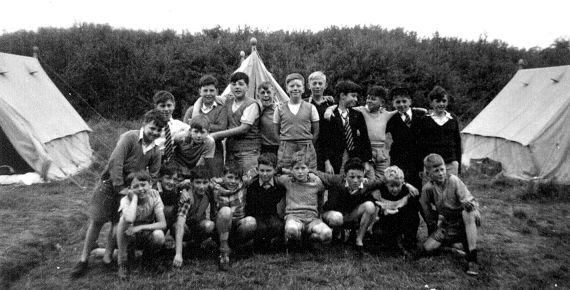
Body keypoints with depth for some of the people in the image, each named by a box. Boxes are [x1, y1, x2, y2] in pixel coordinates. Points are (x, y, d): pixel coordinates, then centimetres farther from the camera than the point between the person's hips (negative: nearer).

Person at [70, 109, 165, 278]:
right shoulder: (129, 137, -17)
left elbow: (153, 176, 8)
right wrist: (119, 187, -20)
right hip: (110, 183, -4)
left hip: (131, 187, 4)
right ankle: (83, 260, 10)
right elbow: (115, 162, -22)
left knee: (119, 224, 3)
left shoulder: (155, 151, 0)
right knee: (96, 221, -1)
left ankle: (108, 257, 20)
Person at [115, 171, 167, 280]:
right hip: (129, 238, -1)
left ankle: (148, 255, 5)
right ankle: (122, 263, -19)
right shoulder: (126, 200, -19)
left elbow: (163, 224, -19)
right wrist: (135, 197, -31)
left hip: (148, 236, 1)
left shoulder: (154, 196, -14)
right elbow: (130, 220, -43)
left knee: (159, 236, -33)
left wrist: (140, 227, -30)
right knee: (124, 219, -32)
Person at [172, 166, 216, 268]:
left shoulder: (209, 190, -18)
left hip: (198, 223, 3)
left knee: (209, 226, -30)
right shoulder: (187, 196, -33)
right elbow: (180, 223, -41)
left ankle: (196, 243, 2)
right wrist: (178, 254, -48)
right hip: (186, 226, -3)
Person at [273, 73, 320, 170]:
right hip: (285, 151, 0)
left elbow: (316, 131, 8)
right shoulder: (280, 109, 7)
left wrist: (307, 145, 3)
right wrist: (283, 145, 3)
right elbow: (276, 132, 11)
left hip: (306, 151, 0)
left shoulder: (311, 108, 5)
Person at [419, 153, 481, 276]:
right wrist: (432, 225, 10)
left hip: (463, 220, -3)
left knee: (467, 212, -41)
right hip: (447, 224, 3)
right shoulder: (427, 188, -10)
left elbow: (469, 199, -20)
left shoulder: (454, 180, -18)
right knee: (428, 248, -11)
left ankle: (472, 258, -36)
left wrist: (470, 204, -42)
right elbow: (426, 208, 6)